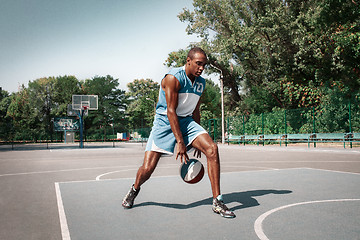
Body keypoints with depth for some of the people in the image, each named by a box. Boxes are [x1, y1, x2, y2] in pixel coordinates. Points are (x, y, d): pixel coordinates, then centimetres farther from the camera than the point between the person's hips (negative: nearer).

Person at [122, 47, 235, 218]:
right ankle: (135, 189, 28)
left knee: (212, 148, -18)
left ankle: (217, 202, -11)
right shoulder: (174, 78, -17)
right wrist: (180, 142, -25)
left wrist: (198, 141, 15)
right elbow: (171, 111, -21)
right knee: (147, 168, -11)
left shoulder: (201, 83, 6)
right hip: (165, 121, -5)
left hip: (186, 121, 6)